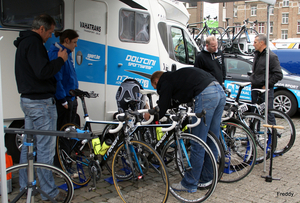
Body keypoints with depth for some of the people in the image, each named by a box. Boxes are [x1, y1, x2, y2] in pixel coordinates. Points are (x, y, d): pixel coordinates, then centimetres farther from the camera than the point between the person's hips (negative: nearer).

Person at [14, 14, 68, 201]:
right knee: (46, 148, -4)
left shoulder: (24, 43, 17)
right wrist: (60, 59, -14)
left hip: (28, 100, 11)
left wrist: (56, 60, 12)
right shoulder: (34, 43, -16)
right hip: (41, 102, -11)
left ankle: (25, 186, 28)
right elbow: (43, 72, -26)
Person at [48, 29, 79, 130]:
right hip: (63, 100, -10)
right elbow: (56, 79, -21)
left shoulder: (67, 53, 14)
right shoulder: (56, 54, -16)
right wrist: (63, 100, -19)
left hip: (71, 98, 10)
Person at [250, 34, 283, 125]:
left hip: (265, 90, -8)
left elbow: (279, 75, -16)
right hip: (254, 88, 8)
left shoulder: (271, 56, -12)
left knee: (268, 113, -4)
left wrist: (267, 85, -13)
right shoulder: (257, 54, 14)